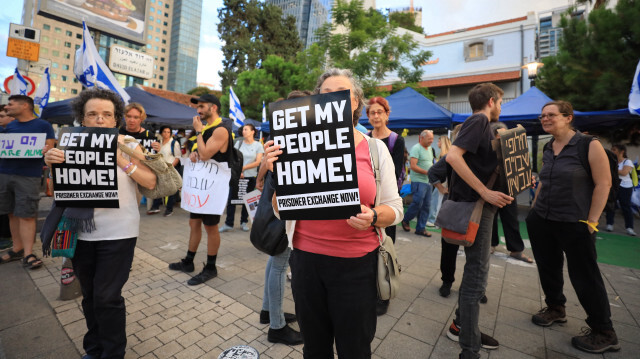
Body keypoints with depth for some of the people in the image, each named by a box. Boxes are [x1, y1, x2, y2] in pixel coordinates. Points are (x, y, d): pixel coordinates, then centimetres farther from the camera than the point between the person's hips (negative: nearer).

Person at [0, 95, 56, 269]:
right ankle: (17, 248, 21)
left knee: (26, 215, -5)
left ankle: (28, 254, 1)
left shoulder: (43, 125, 0)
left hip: (28, 176, -6)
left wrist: (44, 150, -25)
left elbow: (49, 148, -3)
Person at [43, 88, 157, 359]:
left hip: (118, 233, -4)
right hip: (81, 231, 4)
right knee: (89, 295, 17)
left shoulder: (128, 144, -2)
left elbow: (151, 182, -9)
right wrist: (52, 163, -11)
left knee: (107, 297, -1)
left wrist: (121, 159, -20)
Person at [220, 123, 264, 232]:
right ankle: (228, 223, 6)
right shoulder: (239, 143, 5)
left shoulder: (258, 145, 1)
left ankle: (244, 221, 23)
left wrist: (243, 168, -10)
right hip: (237, 176, 1)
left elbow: (257, 162, -5)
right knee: (232, 199, -2)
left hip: (251, 177, -1)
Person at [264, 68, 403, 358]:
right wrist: (276, 172, -14)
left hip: (357, 264, 0)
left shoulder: (375, 148, 0)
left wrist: (373, 217, -18)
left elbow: (394, 208, 3)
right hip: (306, 259, 1)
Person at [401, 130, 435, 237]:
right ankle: (405, 220, 17)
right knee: (417, 203, -8)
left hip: (428, 181, 8)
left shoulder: (430, 149, 17)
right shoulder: (416, 148, -10)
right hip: (418, 181, -8)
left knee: (426, 206, 7)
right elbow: (413, 166, -18)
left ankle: (420, 229, 16)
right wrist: (427, 172, -19)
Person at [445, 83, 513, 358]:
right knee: (477, 275, -5)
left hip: (479, 205, 10)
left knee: (475, 270, 18)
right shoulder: (478, 121, -10)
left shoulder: (481, 124, 19)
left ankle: (462, 325, 34)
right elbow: (453, 155, -26)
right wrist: (484, 191, -25)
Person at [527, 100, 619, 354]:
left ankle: (604, 333, 22)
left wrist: (591, 221, -13)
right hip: (542, 221, 6)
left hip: (574, 224, -5)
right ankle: (555, 308, 37)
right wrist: (534, 209, 14)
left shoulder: (589, 145, -9)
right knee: (548, 268, 15)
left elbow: (603, 184, -11)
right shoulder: (547, 149, 7)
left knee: (584, 276, 4)